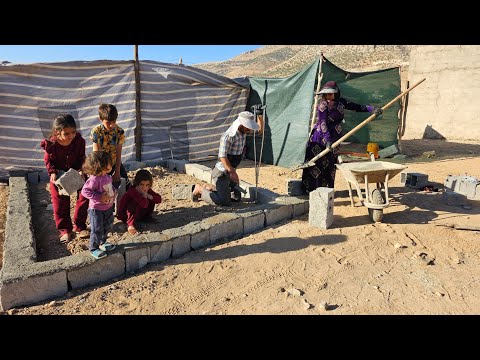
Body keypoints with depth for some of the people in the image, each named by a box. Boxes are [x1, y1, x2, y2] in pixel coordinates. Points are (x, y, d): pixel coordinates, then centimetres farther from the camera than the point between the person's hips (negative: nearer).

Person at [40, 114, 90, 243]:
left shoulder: (79, 141, -20)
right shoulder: (51, 144, -23)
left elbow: (81, 158, -7)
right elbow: (48, 160, -7)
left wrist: (81, 171, -22)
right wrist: (52, 173, -22)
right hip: (59, 176, -1)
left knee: (84, 197, 0)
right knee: (60, 203, 5)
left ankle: (79, 226, 18)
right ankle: (65, 230, 23)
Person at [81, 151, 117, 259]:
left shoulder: (107, 177, 0)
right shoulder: (94, 179, -27)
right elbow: (85, 191, -28)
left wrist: (113, 191, -1)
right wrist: (99, 197, -28)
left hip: (108, 207, 8)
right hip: (96, 209, -8)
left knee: (107, 226, 22)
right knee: (97, 229, 3)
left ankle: (102, 242, 44)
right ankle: (94, 248, 21)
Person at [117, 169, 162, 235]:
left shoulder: (148, 190, -7)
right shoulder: (132, 191, -31)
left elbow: (159, 199, -14)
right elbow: (144, 204, -40)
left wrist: (149, 196, -25)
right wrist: (144, 195, -29)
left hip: (139, 214, 7)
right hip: (126, 215, -7)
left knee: (151, 200, -8)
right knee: (139, 204, -34)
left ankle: (146, 217, 6)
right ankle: (131, 224, -24)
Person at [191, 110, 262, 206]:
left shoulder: (243, 132, 1)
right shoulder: (228, 136, -25)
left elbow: (260, 129, 14)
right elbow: (222, 156, -30)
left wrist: (259, 115, -2)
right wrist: (232, 171, -36)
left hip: (229, 172, 9)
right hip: (221, 173, -9)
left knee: (237, 197, 20)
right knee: (225, 202, -11)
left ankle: (210, 188, 27)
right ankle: (200, 190, 6)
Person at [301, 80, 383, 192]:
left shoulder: (341, 102, 3)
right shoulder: (323, 105, -13)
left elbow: (357, 107, 4)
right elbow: (323, 123, -19)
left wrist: (372, 109, -11)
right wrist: (328, 140, -25)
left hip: (334, 137, 5)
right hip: (320, 137, -5)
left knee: (330, 164, 8)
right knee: (317, 163, -5)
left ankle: (328, 189, 16)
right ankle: (311, 188, 3)